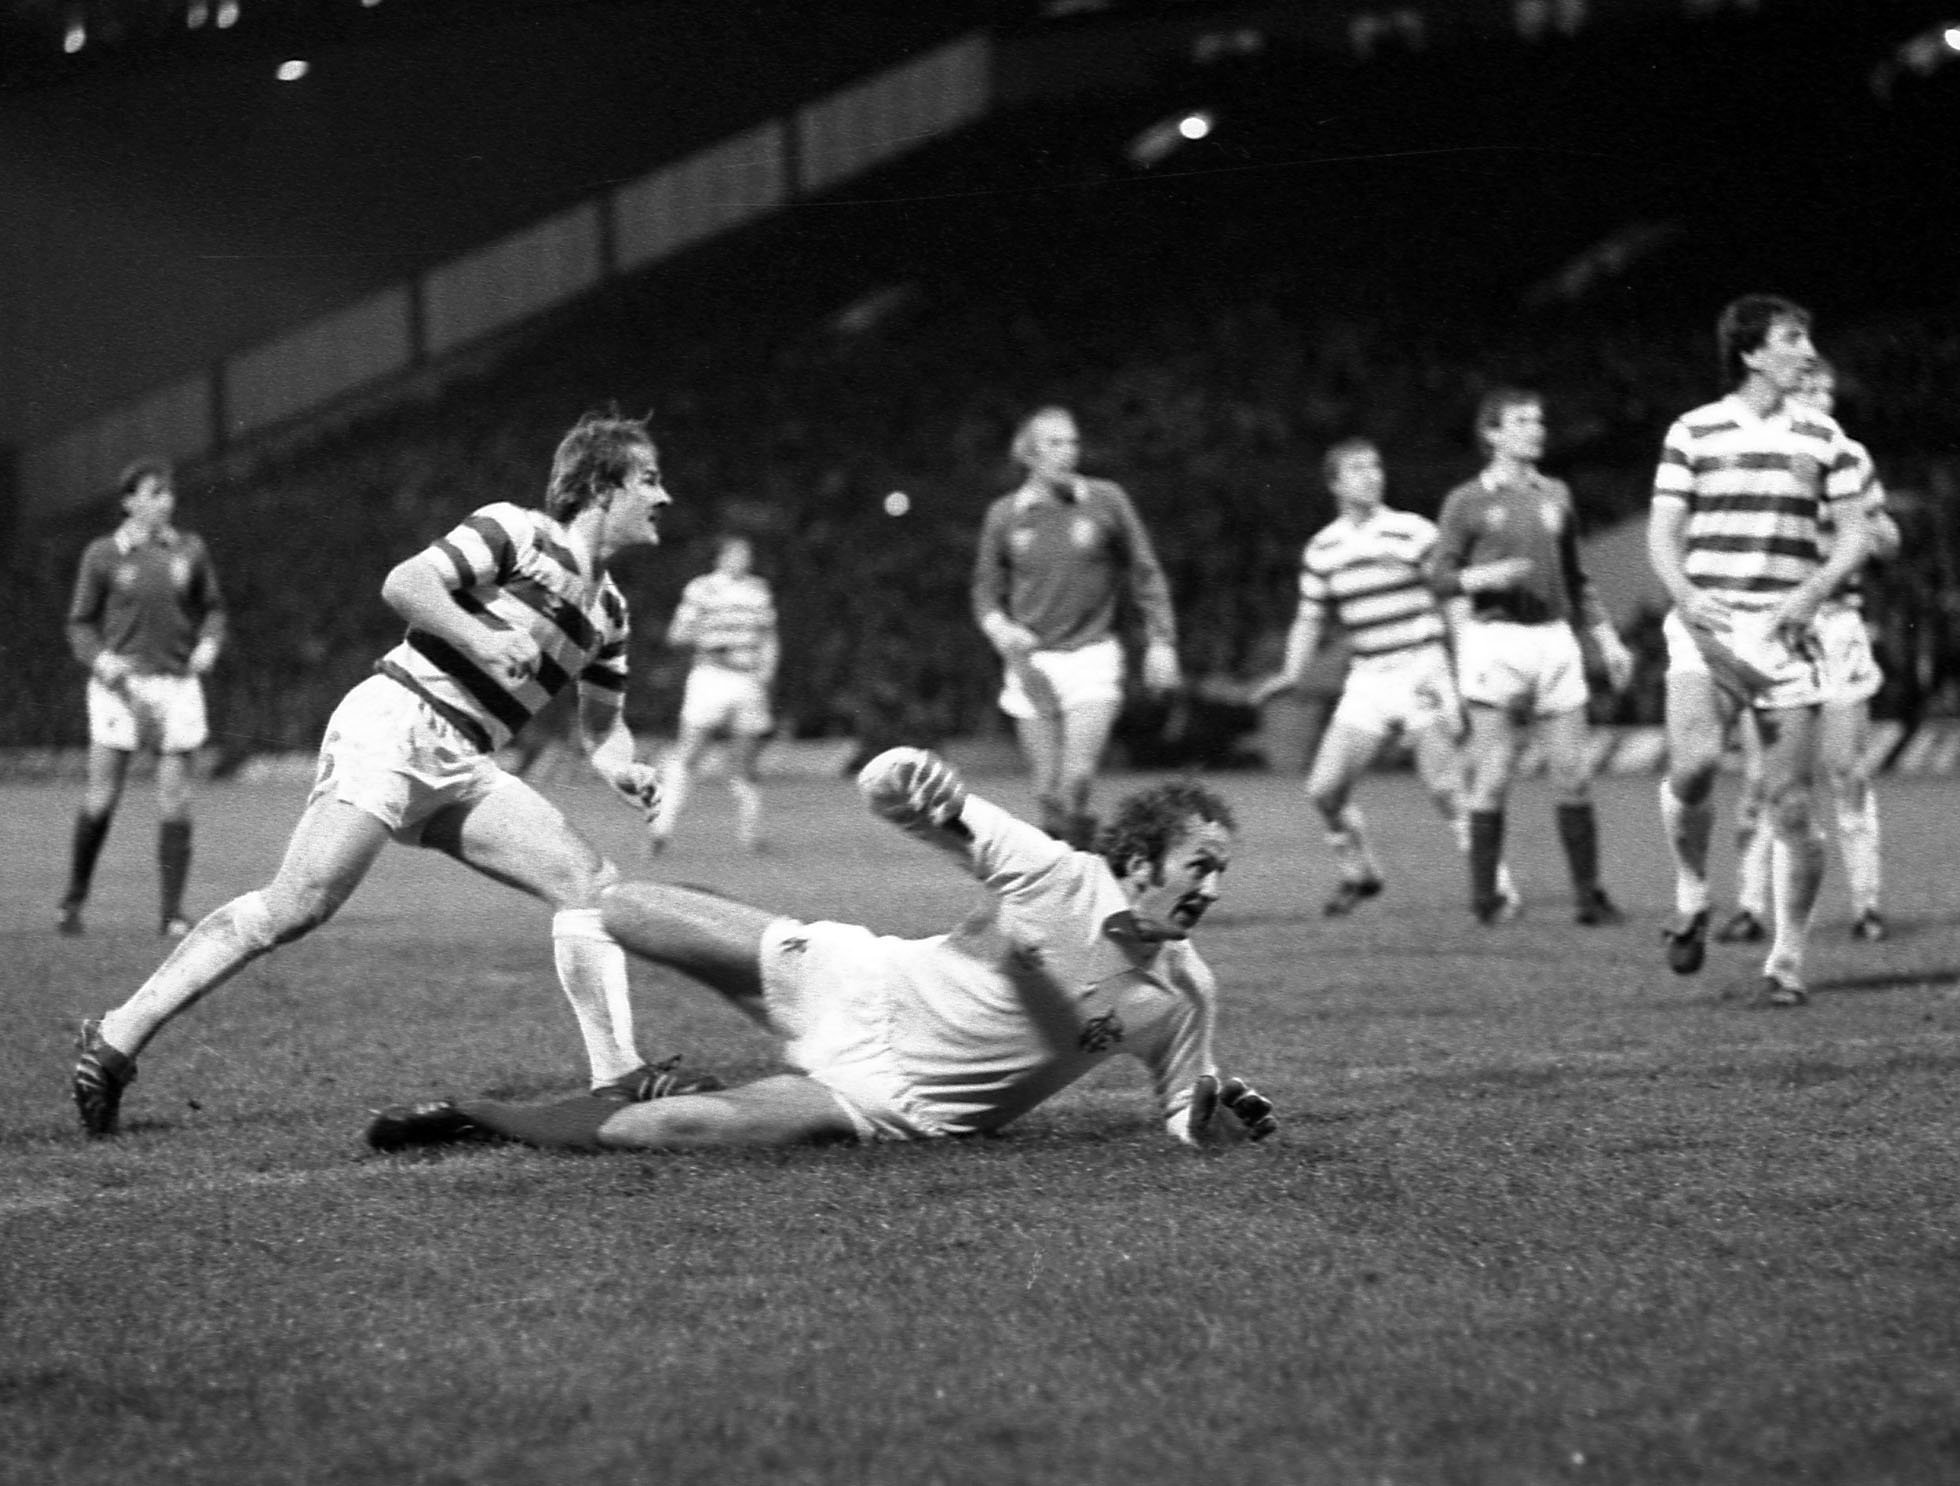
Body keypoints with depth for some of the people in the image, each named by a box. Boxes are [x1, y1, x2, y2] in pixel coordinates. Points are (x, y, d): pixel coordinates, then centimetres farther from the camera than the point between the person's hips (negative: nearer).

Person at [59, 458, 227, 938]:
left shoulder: (190, 550, 7)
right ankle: (74, 899, 13)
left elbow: (212, 607, 17)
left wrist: (209, 643, -3)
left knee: (175, 801, -3)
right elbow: (81, 624, 5)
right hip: (120, 684, -2)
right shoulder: (102, 555, 1)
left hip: (177, 683, 2)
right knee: (101, 799, -5)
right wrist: (100, 660, -14)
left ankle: (171, 912, 4)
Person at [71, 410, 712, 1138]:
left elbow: (600, 720, 28)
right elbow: (404, 585, -12)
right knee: (295, 908, -20)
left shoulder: (607, 610, 21)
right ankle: (116, 1039, -17)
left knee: (591, 880, -5)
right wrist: (480, 639, -24)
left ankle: (618, 1078, -8)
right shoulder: (519, 532, -3)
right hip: (398, 725, -9)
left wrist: (622, 767, 7)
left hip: (462, 766, 9)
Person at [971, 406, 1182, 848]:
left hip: (1092, 655, -2)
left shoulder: (1106, 501, 0)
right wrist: (1000, 629, -9)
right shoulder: (1005, 514, 4)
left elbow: (1145, 575, 8)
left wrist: (1161, 641, 1)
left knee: (1077, 780, -17)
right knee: (1048, 791, -1)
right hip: (1032, 662, 2)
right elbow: (986, 590, 12)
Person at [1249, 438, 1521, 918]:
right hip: (1366, 679, 5)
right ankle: (1358, 875, 22)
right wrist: (1290, 674, 5)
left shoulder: (1414, 532, -6)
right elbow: (1311, 619, 17)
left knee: (1446, 788, -10)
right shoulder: (1321, 550, 8)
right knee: (1324, 788, -1)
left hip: (1420, 669, -5)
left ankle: (1496, 883, 2)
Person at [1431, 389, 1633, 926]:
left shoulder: (1555, 495, 16)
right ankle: (1484, 897, 2)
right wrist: (1484, 578, -17)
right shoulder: (1466, 501, 3)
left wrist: (1607, 639, 19)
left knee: (1574, 776, -1)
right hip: (1494, 643, -4)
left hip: (1555, 640, 4)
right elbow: (1442, 580, 2)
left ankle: (1588, 895, 4)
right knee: (1493, 778, -5)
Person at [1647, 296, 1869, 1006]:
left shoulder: (1823, 437, 8)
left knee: (1790, 803, -2)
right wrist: (1685, 596, -16)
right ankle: (1691, 894, 2)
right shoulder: (1693, 433, 5)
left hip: (1786, 630, 2)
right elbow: (1662, 536, 4)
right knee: (1694, 761, -25)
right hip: (1706, 626, -1)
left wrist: (1813, 592, -10)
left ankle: (1787, 961, 10)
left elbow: (1853, 535, 9)